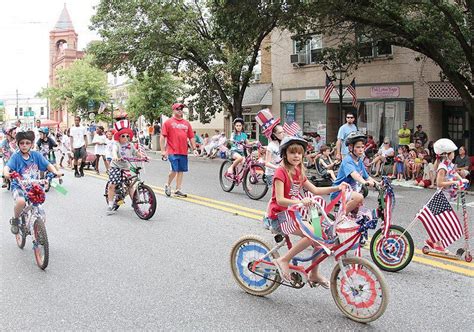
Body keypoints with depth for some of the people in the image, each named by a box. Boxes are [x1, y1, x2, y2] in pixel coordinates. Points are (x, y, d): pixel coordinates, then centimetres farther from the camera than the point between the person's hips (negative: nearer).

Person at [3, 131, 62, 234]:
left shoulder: (36, 155, -1)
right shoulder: (16, 156, -8)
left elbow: (48, 165, -4)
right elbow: (8, 166, -22)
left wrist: (55, 172, -25)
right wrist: (6, 173, -46)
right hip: (19, 186, -3)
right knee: (21, 201, -35)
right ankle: (15, 220, -5)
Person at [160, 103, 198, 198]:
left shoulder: (186, 123, 13)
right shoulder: (168, 122, 0)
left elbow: (191, 137, 16)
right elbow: (162, 137, -2)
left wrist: (194, 149, 8)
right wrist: (163, 150, -7)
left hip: (183, 152, 5)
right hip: (173, 152, -5)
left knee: (181, 171, 6)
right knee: (174, 170, -10)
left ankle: (178, 190, 14)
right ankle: (168, 185, 16)